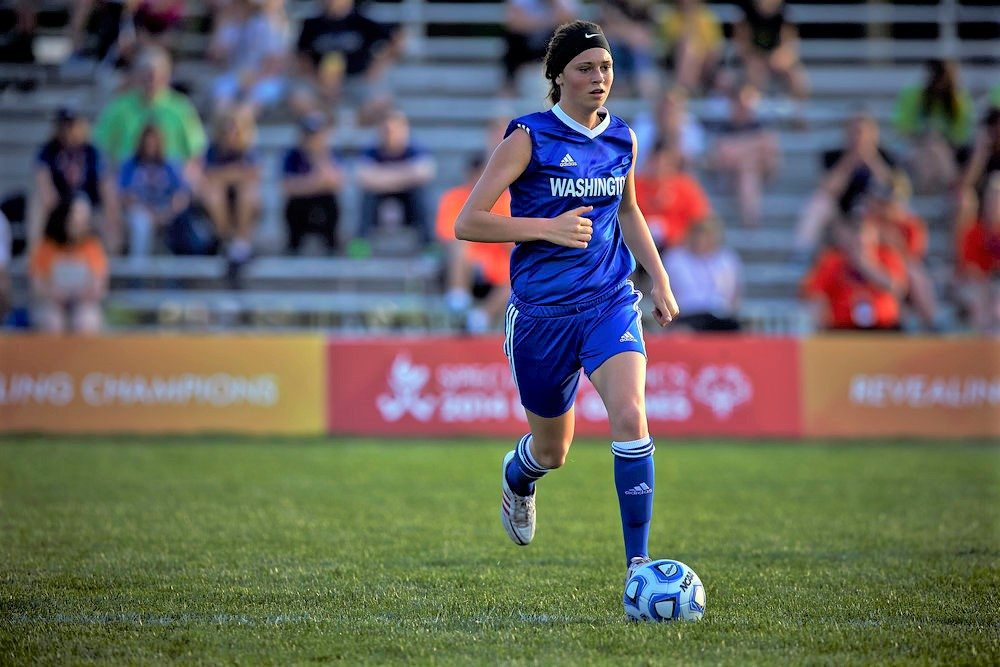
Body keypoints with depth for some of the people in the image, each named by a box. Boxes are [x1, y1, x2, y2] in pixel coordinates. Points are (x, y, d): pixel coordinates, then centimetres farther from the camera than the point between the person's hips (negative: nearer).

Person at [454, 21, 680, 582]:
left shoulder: (623, 139, 5)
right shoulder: (530, 139, -10)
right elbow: (467, 223, -13)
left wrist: (660, 278, 15)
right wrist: (549, 228, -21)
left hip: (611, 302, 2)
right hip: (543, 313, -2)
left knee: (630, 417, -23)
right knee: (553, 450, 13)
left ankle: (638, 564, -19)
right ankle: (518, 475, 53)